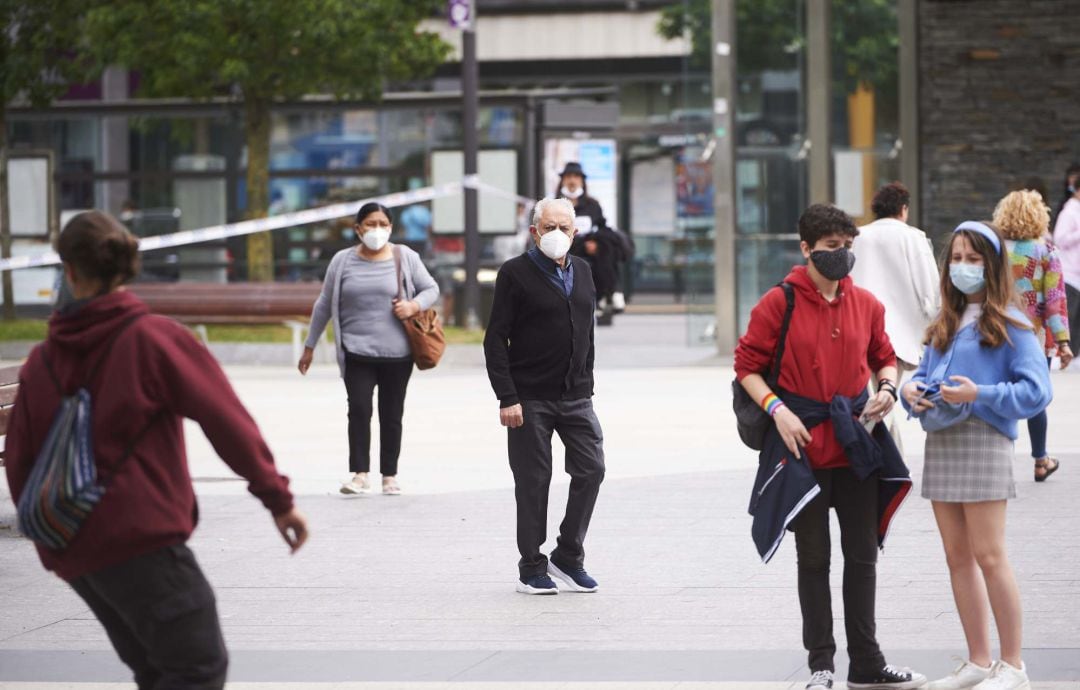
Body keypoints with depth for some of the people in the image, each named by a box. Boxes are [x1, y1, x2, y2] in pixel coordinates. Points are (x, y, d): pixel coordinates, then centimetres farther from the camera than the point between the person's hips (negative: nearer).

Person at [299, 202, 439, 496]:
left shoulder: (405, 258, 3)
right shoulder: (343, 261, 5)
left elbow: (431, 289, 11)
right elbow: (324, 305, 12)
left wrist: (414, 306, -12)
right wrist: (309, 346, 14)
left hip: (397, 352, 0)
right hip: (357, 351, 0)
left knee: (392, 415, 6)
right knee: (359, 409, -14)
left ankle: (390, 475, 14)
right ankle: (360, 474, -12)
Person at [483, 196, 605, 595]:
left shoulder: (582, 271, 13)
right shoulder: (516, 274, -5)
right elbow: (496, 340, -8)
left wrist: (587, 385, 14)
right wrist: (506, 398, -14)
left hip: (576, 397, 5)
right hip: (530, 398, -5)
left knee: (591, 470, -2)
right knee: (533, 482, -1)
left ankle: (568, 558, 12)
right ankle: (532, 569, 9)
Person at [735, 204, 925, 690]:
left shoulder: (865, 304, 5)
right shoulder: (779, 303, -8)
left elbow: (883, 357, 17)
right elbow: (747, 364, -5)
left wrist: (887, 386, -4)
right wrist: (777, 408, -17)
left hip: (856, 442, 4)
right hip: (804, 441, -4)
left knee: (862, 555, 7)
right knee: (813, 558, 5)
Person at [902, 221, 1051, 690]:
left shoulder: (1009, 325, -5)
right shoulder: (944, 324, 17)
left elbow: (1035, 391, -11)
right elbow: (924, 373, 22)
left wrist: (979, 394, -21)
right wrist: (913, 391, -1)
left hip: (983, 442, -7)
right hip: (940, 444, 7)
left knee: (988, 555, -8)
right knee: (958, 558, 9)